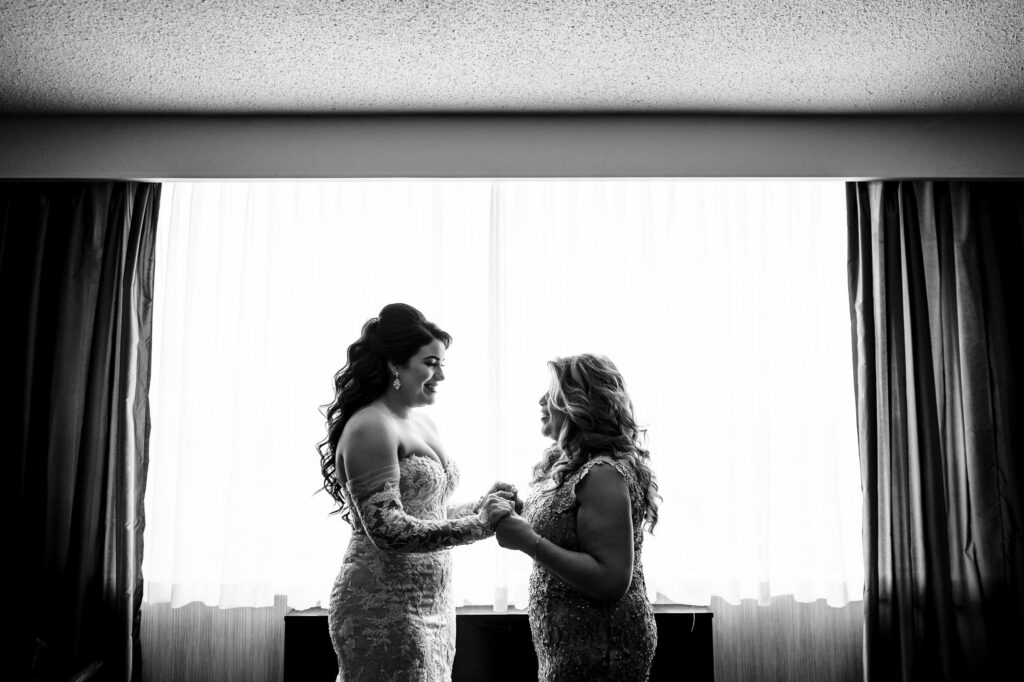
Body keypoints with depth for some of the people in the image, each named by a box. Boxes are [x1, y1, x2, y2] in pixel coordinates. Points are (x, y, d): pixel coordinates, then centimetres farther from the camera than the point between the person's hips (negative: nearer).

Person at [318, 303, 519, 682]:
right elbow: (386, 529, -22)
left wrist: (480, 506, 2)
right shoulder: (370, 427, -15)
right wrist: (477, 525, -24)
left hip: (432, 605, 8)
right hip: (385, 608, -8)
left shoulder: (423, 424, 11)